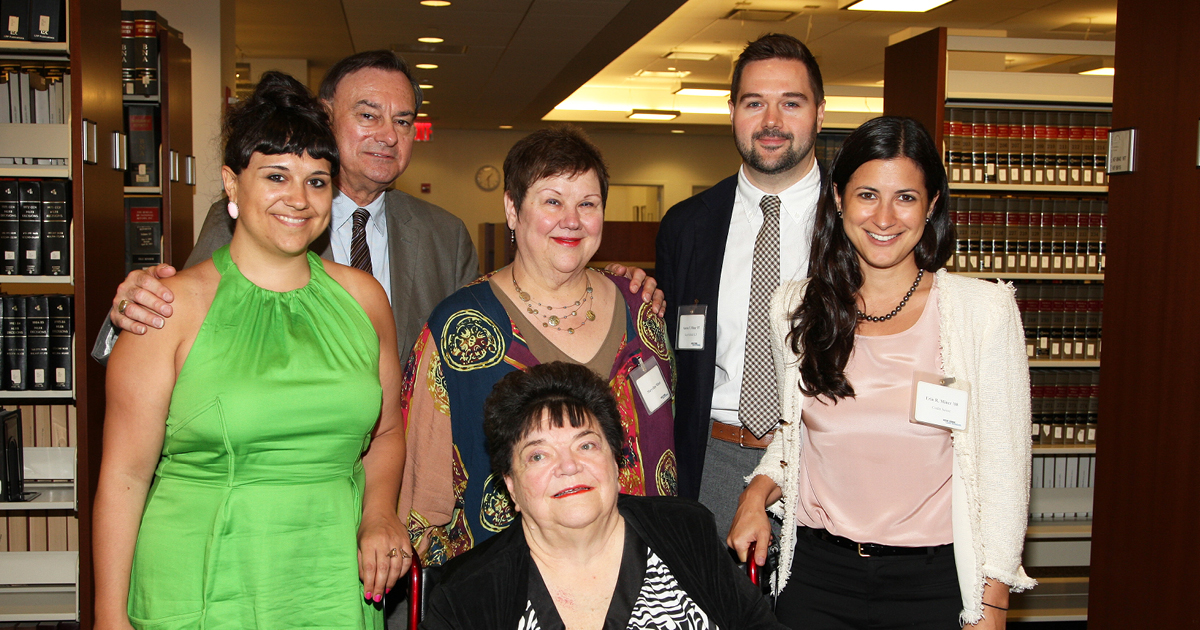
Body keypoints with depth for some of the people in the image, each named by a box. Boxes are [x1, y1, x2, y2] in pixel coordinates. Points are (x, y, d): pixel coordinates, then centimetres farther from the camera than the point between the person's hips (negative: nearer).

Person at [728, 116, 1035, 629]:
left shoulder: (984, 310, -8)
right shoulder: (793, 307, 1)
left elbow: (1003, 470, -5)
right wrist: (758, 491, -3)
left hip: (933, 583, -2)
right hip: (816, 574, 3)